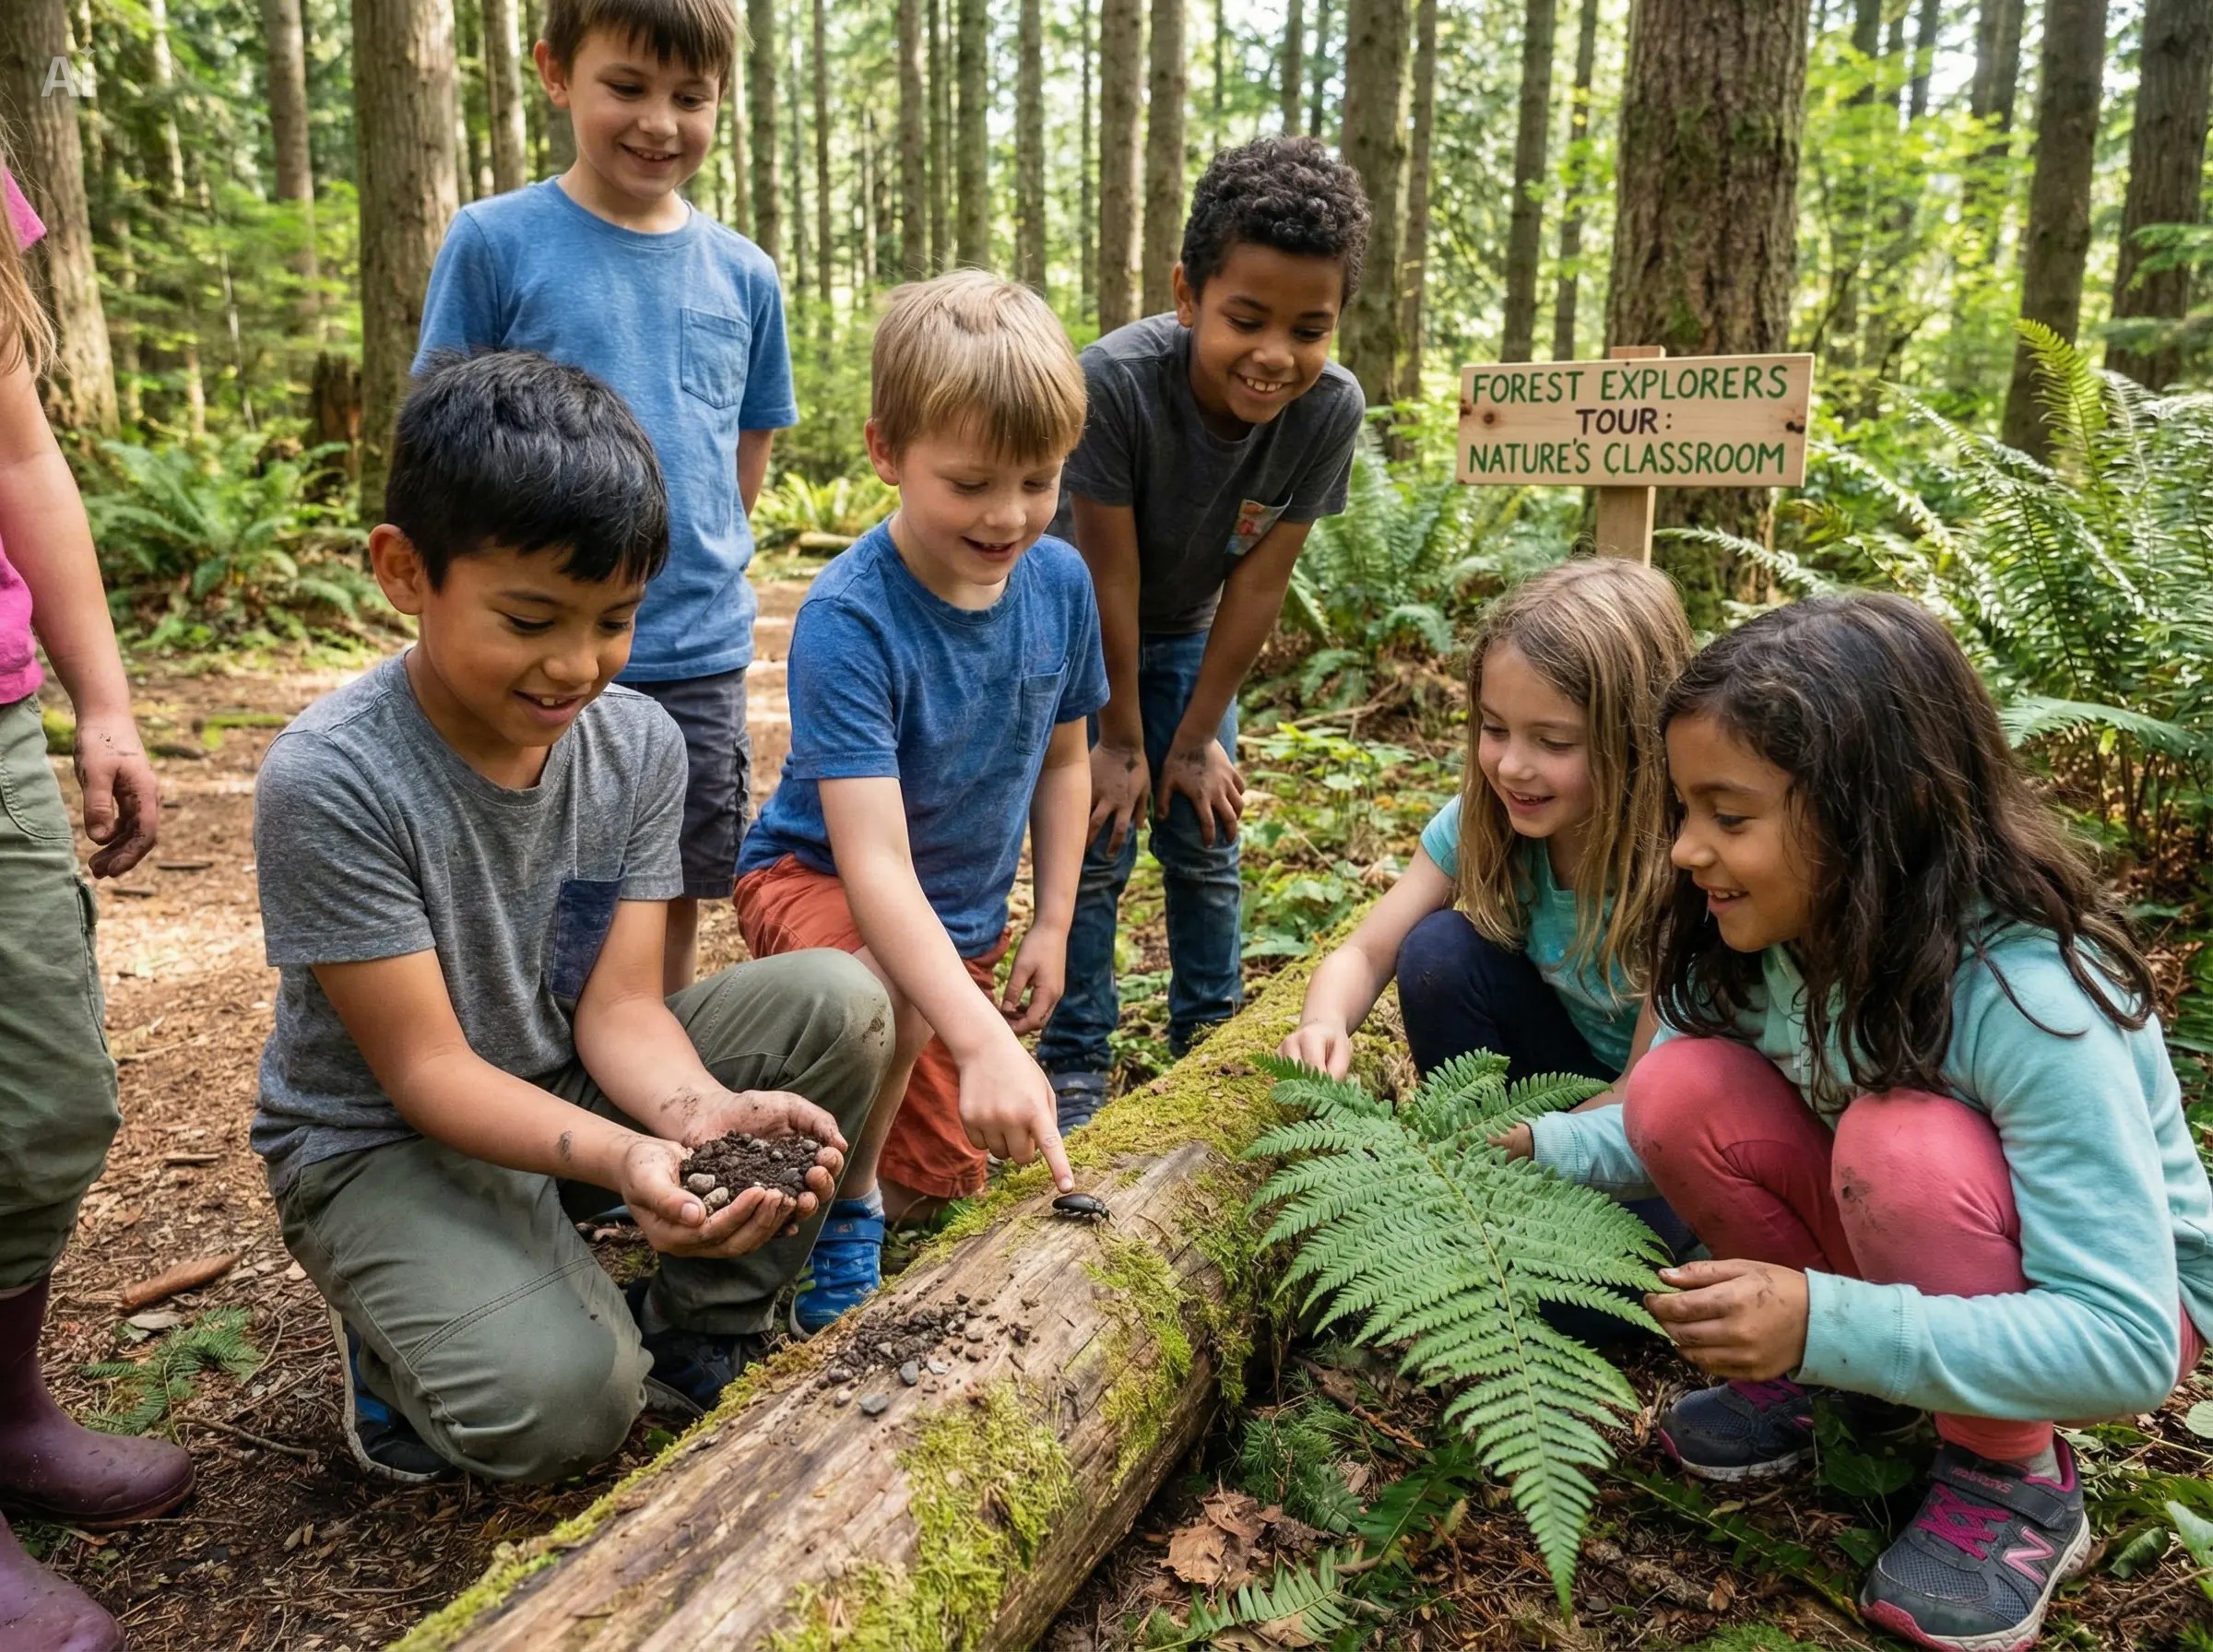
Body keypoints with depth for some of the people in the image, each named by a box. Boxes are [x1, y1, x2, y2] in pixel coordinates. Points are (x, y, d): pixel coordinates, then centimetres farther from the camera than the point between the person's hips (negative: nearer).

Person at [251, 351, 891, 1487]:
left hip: (573, 1081, 5)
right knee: (563, 1403, -29)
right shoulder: (328, 781, -25)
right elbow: (425, 1067, -23)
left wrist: (695, 1109, -35)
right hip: (385, 1141, -5)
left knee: (839, 1002, -17)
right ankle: (401, 1335, 8)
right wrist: (621, 1158, -40)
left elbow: (618, 1004, -12)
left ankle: (697, 1341, 0)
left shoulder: (638, 743, -10)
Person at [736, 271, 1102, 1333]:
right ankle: (839, 1206, -12)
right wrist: (984, 1042, -49)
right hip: (818, 882, -5)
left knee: (939, 1186, 11)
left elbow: (1062, 761, 4)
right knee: (897, 990, -41)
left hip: (965, 919, 6)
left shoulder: (1060, 582, -14)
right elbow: (875, 864, -39)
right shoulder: (849, 619, -31)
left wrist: (1052, 926, -1)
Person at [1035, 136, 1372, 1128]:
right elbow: (1110, 574, -27)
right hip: (1081, 629, -3)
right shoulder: (1117, 381, -36)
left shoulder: (1331, 409, -26)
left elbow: (1258, 583, -18)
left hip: (1190, 633, 3)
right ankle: (1077, 1068, 8)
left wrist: (1196, 738, -11)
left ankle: (1208, 1038, 24)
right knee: (1096, 846, -5)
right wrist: (1121, 739, -18)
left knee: (1208, 841, 6)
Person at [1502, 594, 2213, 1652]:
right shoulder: (1746, 938, -17)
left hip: (2128, 1289, -5)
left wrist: (1827, 1322, -43)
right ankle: (1826, 1380, 3)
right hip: (1885, 1250, 5)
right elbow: (1670, 1129, -5)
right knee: (1682, 1089, -21)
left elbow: (2125, 1345, -34)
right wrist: (1540, 1149, -24)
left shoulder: (2031, 998, -34)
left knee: (1903, 1144, -36)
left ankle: (2014, 1476, -9)